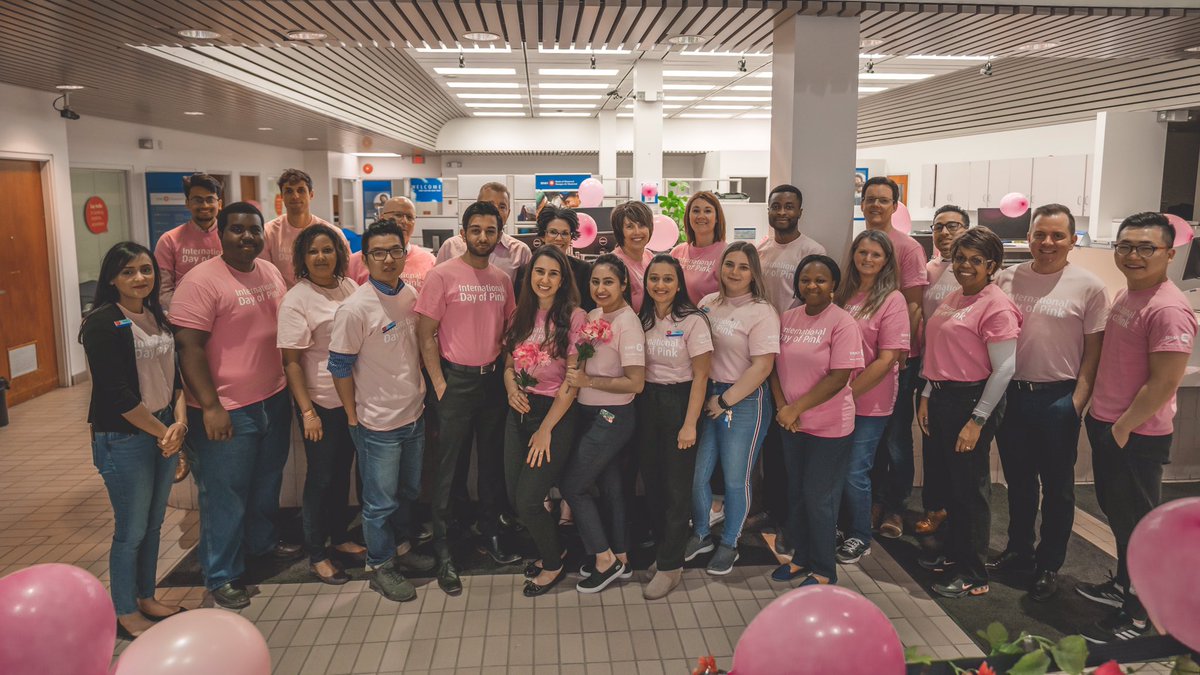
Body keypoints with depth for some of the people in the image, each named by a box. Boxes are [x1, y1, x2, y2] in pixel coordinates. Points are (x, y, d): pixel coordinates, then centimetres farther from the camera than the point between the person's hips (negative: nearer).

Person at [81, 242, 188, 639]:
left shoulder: (158, 317, 8)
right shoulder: (102, 323, -14)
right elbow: (117, 393, -18)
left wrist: (180, 423, -7)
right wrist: (163, 431, -12)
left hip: (165, 432, 7)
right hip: (123, 439, -7)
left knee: (153, 524, 17)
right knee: (131, 530, 4)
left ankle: (146, 599, 33)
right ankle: (126, 615, 21)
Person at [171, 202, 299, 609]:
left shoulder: (271, 272, 7)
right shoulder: (202, 280, -15)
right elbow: (189, 346, -18)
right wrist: (210, 407, -21)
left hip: (274, 400, 7)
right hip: (227, 410, -7)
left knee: (267, 481, 22)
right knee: (225, 494, 5)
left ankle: (262, 541, 44)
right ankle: (222, 575, 20)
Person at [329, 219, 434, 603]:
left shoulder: (411, 295, 1)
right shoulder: (355, 308, -19)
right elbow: (340, 366, -13)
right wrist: (353, 415, -10)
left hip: (414, 414, 7)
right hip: (378, 422, -6)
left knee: (409, 491, 21)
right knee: (381, 501, 8)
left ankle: (400, 547, 42)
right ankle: (381, 567, 27)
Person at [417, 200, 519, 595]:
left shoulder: (502, 279, 7)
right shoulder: (443, 275, -8)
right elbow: (425, 333, -8)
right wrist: (440, 384, -12)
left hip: (493, 379, 5)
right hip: (457, 379, -5)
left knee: (493, 460, 13)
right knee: (450, 466, 2)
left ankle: (490, 534, 29)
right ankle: (443, 551, 13)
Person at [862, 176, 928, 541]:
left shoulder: (908, 247, -7)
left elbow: (913, 305, -9)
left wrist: (902, 352, -14)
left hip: (898, 357, -5)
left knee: (896, 435, 3)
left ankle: (894, 507, 15)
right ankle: (875, 500, 26)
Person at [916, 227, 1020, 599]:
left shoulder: (996, 306, -14)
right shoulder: (952, 299, 11)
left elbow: (1004, 369, -17)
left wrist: (977, 420, -18)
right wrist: (927, 397, 12)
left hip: (972, 400, -8)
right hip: (942, 397, 8)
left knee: (970, 486, 2)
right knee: (951, 481, 18)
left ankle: (973, 574, 14)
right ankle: (953, 552, 35)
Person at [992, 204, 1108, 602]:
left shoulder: (1088, 287, -5)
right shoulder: (1006, 279, 4)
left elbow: (1094, 351, -4)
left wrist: (1077, 402, -10)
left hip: (1057, 399, -3)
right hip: (1011, 394, 3)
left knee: (1057, 487, 9)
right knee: (1018, 482, 17)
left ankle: (1049, 566, 23)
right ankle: (1018, 551, 33)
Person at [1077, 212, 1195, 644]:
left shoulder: (1169, 310, -21)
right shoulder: (1125, 295, 8)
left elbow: (1164, 383, -22)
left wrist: (1122, 427, -16)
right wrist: (1098, 409, 13)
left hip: (1136, 436, -9)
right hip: (1105, 426, 9)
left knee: (1137, 523, 5)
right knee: (1116, 514, 22)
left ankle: (1135, 615, 19)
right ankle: (1122, 586, 41)